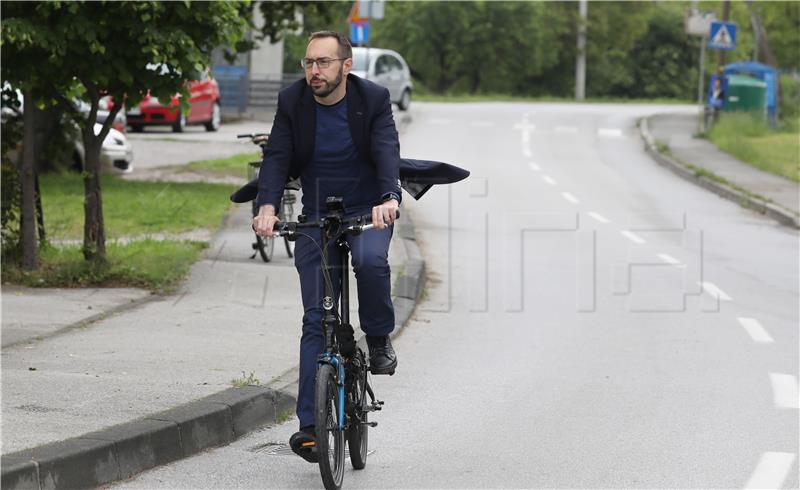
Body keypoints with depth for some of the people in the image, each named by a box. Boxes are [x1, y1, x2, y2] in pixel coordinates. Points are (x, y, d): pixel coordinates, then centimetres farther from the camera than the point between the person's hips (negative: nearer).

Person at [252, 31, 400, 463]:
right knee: (316, 320, -5)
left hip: (369, 211, -2)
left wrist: (388, 199, -42)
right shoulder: (292, 102, -5)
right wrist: (267, 206, -32)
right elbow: (277, 157, -13)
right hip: (316, 217, 2)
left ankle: (379, 341, -7)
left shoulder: (373, 99, -9)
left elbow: (387, 151, -22)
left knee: (371, 261, -36)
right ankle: (310, 425, -7)